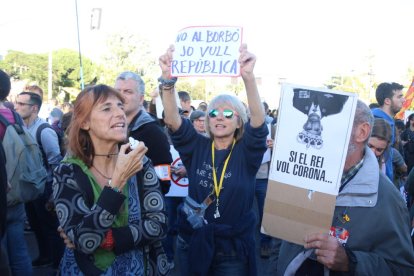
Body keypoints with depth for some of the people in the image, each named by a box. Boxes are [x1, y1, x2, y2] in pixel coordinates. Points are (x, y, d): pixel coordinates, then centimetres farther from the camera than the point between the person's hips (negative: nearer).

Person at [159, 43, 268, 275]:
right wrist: (168, 80, -33)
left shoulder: (246, 153, -6)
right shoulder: (197, 148, -2)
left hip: (234, 250, -2)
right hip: (193, 244, 2)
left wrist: (248, 76, -39)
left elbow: (259, 121, -24)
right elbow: (173, 121, -16)